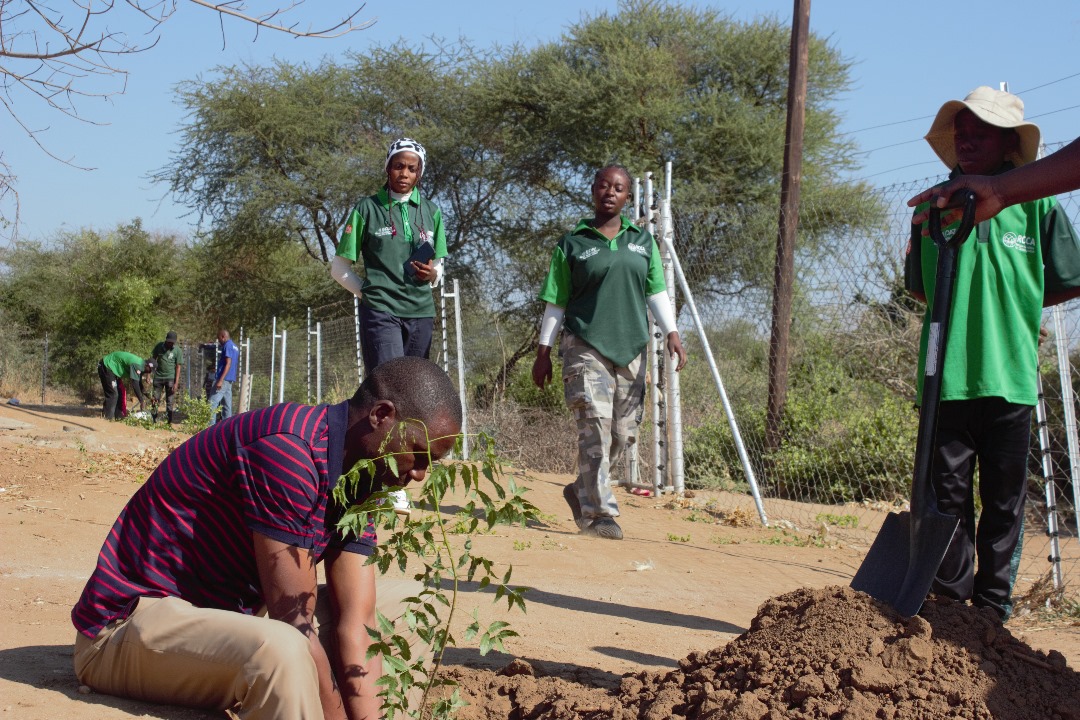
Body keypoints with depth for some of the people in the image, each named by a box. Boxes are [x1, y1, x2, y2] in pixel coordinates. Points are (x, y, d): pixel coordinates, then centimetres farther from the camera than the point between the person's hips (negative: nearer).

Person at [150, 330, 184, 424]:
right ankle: (154, 420, 13)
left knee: (170, 402, -2)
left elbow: (178, 367, -5)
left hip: (170, 378, -2)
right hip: (158, 377, 3)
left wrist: (176, 383, -11)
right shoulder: (159, 346, 2)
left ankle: (169, 422, 3)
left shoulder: (178, 351, -6)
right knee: (154, 399, 3)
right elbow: (153, 360, 11)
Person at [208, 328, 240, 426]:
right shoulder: (235, 347, 19)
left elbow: (228, 364, -18)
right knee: (227, 405, 8)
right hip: (230, 380, 10)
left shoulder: (227, 346, -10)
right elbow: (236, 363, 22)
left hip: (223, 379, -10)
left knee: (212, 403, -11)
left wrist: (220, 380, -23)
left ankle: (210, 425, -17)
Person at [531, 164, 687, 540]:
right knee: (595, 426, -15)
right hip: (586, 347, -4)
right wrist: (543, 351, 3)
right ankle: (598, 513, -12)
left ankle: (582, 490, 27)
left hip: (631, 349, 4)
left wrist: (671, 332, -2)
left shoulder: (643, 241, 15)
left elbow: (656, 292, 12)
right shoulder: (572, 243, 6)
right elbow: (555, 304, 7)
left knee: (624, 433, 6)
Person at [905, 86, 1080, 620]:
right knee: (948, 491, 4)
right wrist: (964, 311, 7)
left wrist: (1006, 309, 6)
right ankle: (950, 596, 13)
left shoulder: (1036, 205, 3)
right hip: (947, 373, 1)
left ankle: (993, 600, 18)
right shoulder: (933, 206, 8)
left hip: (1010, 373, -1)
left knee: (1004, 496, 6)